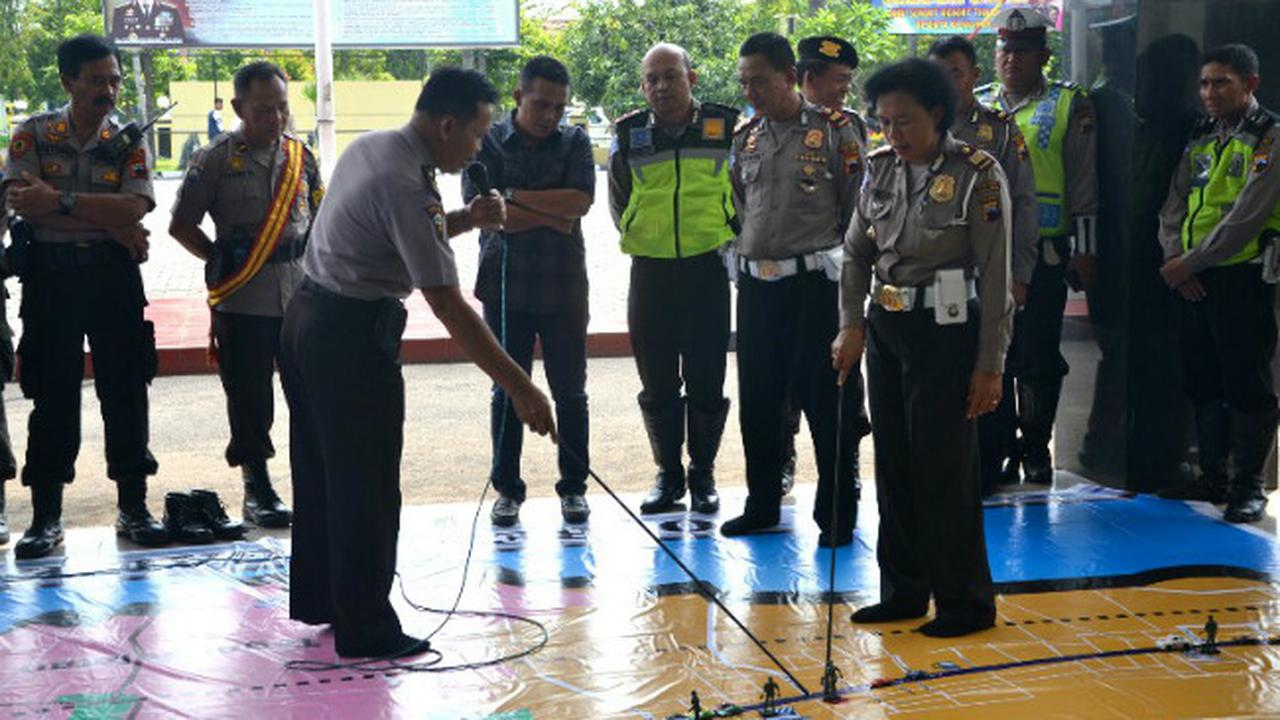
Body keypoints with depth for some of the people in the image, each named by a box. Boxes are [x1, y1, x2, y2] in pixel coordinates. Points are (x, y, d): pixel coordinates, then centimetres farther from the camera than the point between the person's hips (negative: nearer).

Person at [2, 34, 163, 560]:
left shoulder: (129, 143, 5)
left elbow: (133, 209, -11)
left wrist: (60, 201, -17)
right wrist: (106, 220, -14)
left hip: (114, 277, 1)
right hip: (50, 275, -1)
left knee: (125, 392, 4)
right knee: (52, 396, 3)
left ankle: (133, 507, 14)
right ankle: (46, 517, 11)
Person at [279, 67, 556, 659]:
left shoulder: (368, 146, 7)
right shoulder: (408, 187, -22)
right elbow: (448, 305, -26)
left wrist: (464, 219, 5)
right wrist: (519, 387, -24)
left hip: (307, 317, 10)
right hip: (353, 336, -10)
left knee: (320, 470, 20)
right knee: (366, 488, 0)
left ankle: (316, 599, 35)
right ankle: (365, 630, 8)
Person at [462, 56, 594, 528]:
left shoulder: (574, 142, 5)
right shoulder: (488, 143, 1)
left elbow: (580, 201, -11)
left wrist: (515, 197, -13)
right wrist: (553, 214, -10)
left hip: (564, 288, 1)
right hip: (506, 288, -1)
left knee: (570, 392, 6)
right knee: (507, 391, 6)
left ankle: (574, 487, 18)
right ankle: (507, 489, 16)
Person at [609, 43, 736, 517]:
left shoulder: (724, 128, 0)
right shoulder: (629, 136, 3)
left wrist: (725, 245, 6)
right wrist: (649, 241, 9)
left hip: (709, 269, -1)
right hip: (650, 272, 2)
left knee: (707, 383, 3)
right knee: (657, 384, 7)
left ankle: (703, 476, 17)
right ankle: (668, 474, 20)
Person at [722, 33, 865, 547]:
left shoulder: (834, 130, -4)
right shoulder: (746, 138, 11)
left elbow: (857, 210, -3)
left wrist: (848, 273, -3)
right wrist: (747, 260, 15)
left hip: (815, 280, -5)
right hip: (756, 284, 5)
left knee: (825, 398, -2)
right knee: (757, 398, 11)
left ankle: (837, 513, 10)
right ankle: (762, 505, 25)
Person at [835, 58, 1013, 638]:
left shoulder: (978, 174, -11)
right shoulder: (880, 170, 7)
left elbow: (995, 278, -11)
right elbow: (855, 253, 13)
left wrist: (990, 365, -12)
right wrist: (851, 324, -1)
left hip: (944, 333, -6)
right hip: (885, 331, 6)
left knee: (945, 469, -2)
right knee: (893, 465, 12)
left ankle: (965, 601, 12)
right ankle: (902, 591, 25)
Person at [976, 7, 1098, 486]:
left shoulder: (1070, 106, 2)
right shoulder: (977, 105, 13)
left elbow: (1084, 186, 0)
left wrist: (1085, 252, -5)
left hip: (1043, 254, -3)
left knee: (1038, 358, 1)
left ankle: (1036, 449, 16)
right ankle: (999, 451, 15)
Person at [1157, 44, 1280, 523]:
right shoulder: (1200, 140, 15)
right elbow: (1173, 209, 13)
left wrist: (1189, 263, -15)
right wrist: (1174, 259, -4)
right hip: (1193, 281, 7)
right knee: (1202, 380, 12)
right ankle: (1213, 476, 23)